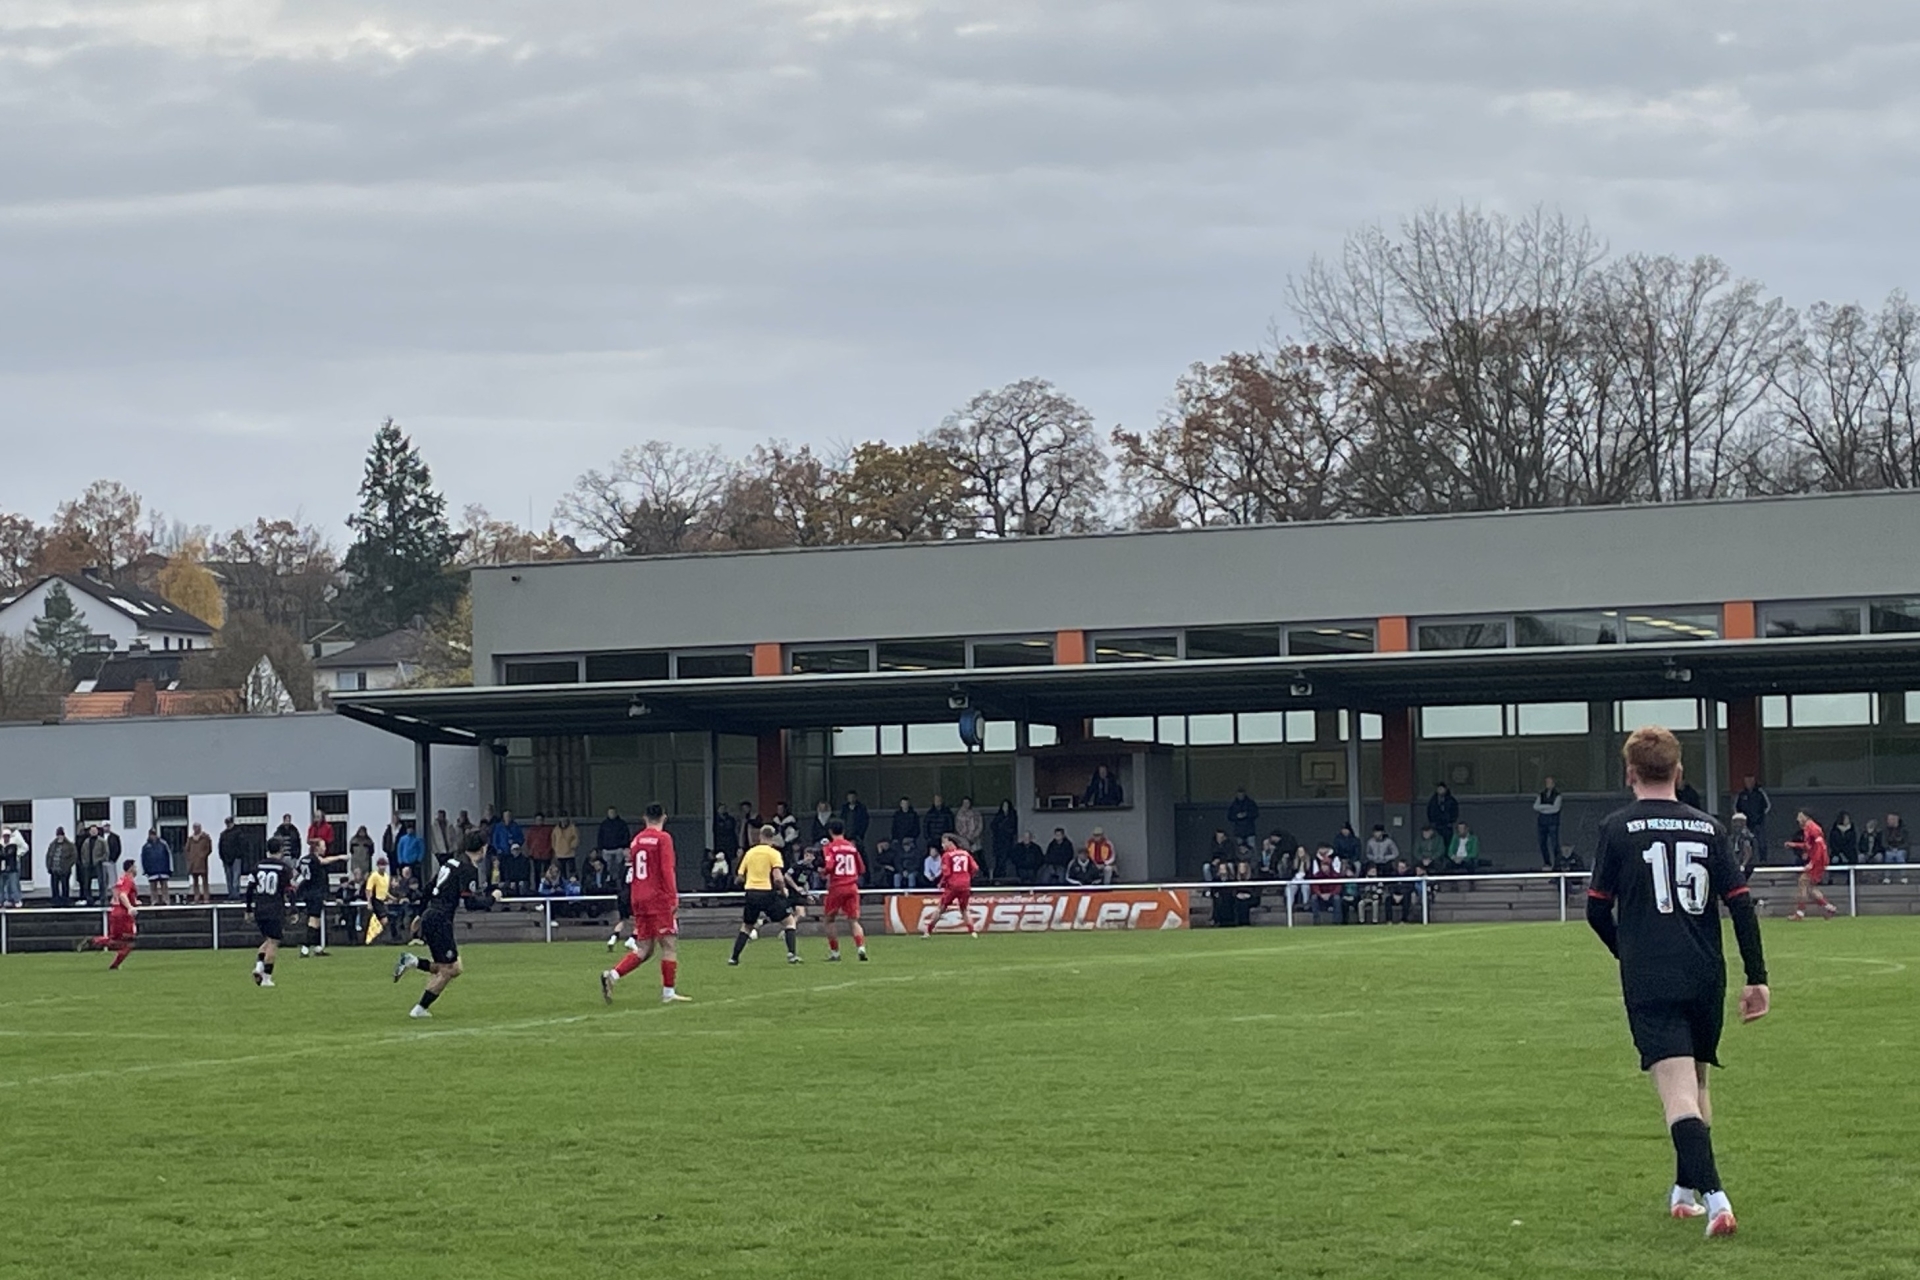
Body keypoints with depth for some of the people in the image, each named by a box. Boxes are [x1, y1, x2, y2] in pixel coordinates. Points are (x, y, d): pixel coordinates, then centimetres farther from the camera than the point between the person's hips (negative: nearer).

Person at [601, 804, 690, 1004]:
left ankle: (612, 975, -6)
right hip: (659, 898, -7)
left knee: (644, 949, 10)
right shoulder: (663, 838, -6)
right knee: (669, 944, -1)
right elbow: (667, 870, -14)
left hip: (639, 899, 7)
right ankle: (669, 993, -2)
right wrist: (674, 898, -13)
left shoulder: (636, 841, 13)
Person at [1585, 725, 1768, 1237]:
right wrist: (1757, 978, 8)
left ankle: (1714, 1196, -28)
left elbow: (1598, 910, 2)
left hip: (1650, 983, -4)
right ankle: (1685, 1190, 31)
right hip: (1706, 980, 4)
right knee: (1696, 1082, 21)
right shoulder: (1708, 828, 8)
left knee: (1678, 1089, -12)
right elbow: (1741, 903, 4)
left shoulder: (1618, 827, 0)